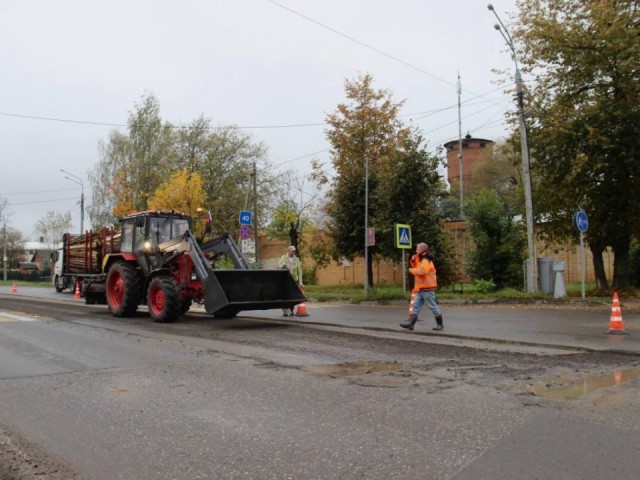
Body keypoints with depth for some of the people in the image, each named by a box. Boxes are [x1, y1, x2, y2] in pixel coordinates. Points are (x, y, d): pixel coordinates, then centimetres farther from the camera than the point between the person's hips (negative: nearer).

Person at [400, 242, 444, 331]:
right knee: (416, 305, 4)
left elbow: (422, 271, -29)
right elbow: (416, 267, 25)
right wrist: (413, 261, 7)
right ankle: (410, 323, 2)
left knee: (433, 306, -1)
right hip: (421, 287, 10)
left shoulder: (426, 260, -16)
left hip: (427, 288, -10)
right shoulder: (421, 259, 18)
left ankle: (439, 324, 9)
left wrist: (411, 270, -15)